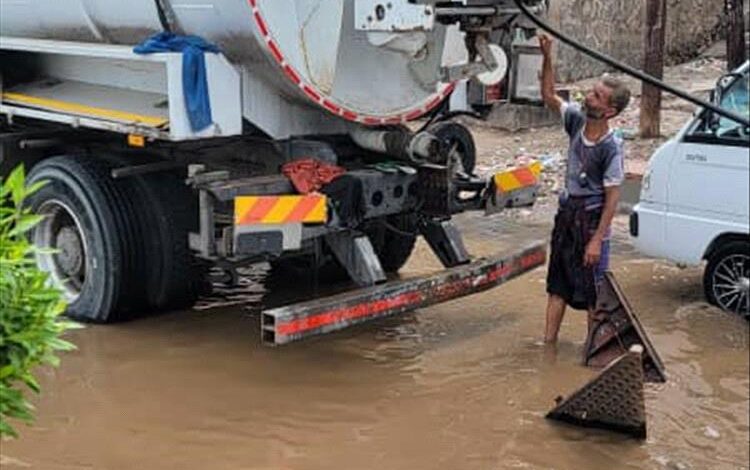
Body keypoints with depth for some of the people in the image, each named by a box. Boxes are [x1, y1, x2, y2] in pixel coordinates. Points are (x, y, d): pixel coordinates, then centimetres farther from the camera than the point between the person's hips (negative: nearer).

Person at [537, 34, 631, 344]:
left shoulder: (611, 146, -20)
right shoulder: (577, 121, -3)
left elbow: (612, 197, -19)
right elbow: (549, 96, 6)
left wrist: (597, 239, -21)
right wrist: (547, 59, -8)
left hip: (592, 219, -7)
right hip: (566, 213, 7)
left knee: (593, 290, 4)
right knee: (557, 283, 13)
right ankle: (549, 341, 23)